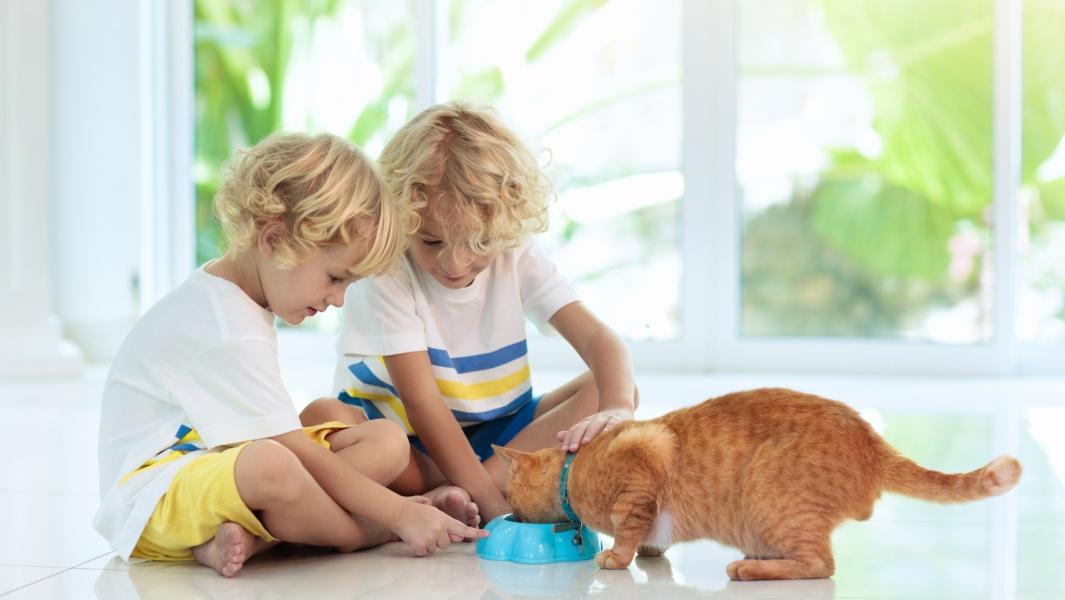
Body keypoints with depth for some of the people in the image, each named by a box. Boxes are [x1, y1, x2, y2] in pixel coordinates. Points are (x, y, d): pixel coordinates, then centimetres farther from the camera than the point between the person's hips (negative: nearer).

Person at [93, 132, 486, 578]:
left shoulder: (235, 301, 11)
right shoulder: (227, 333, -22)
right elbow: (297, 453, -22)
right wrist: (400, 514, -20)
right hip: (151, 498, -11)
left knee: (388, 442, -4)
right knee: (270, 464, -43)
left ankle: (243, 536, -19)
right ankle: (368, 533, -14)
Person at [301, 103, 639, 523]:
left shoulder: (517, 260, -7)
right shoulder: (386, 273, -20)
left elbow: (598, 339, -15)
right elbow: (421, 400, -24)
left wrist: (617, 411, -39)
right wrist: (491, 505, -31)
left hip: (494, 433, 5)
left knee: (605, 392, -17)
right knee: (322, 419, -34)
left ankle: (446, 499, -28)